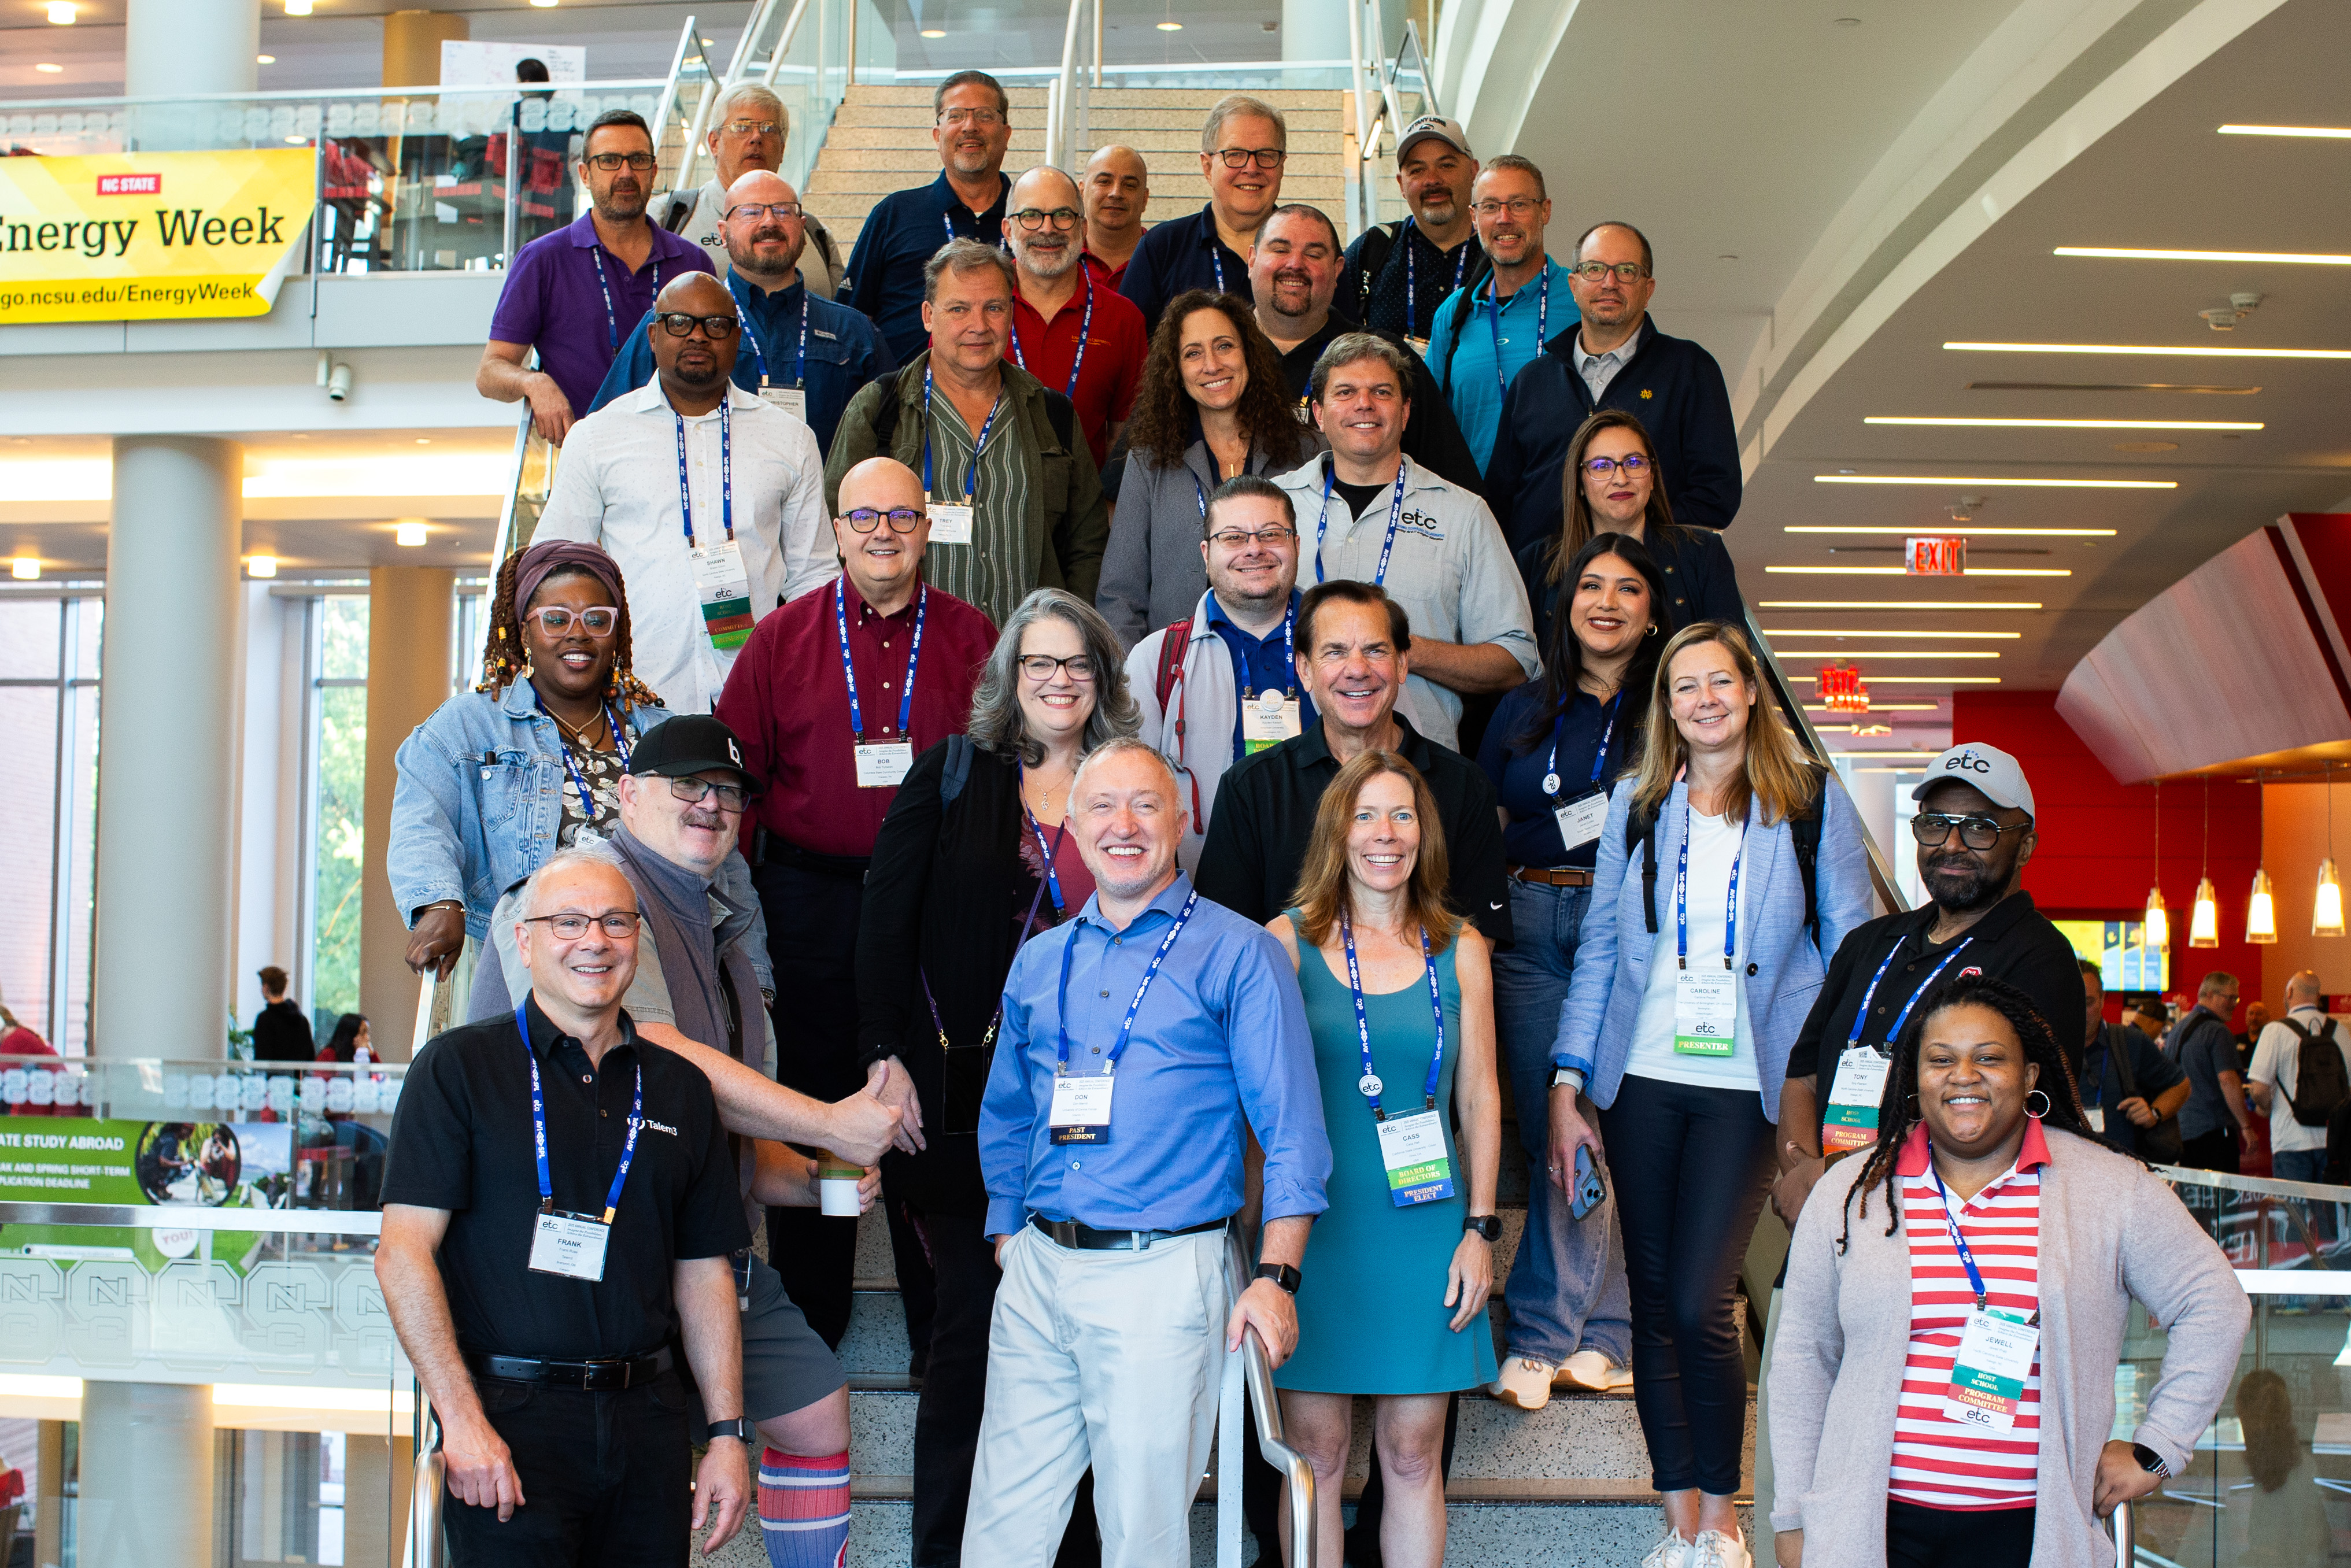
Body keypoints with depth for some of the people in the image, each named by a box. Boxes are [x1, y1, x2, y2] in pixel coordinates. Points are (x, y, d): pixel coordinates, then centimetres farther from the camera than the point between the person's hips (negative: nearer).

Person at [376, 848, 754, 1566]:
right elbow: (403, 1252, -6)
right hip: (510, 1416, -4)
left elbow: (704, 1274, 14)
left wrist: (727, 1432, 6)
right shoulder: (459, 1068, 0)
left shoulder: (679, 1088, 13)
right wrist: (462, 1420, -14)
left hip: (647, 1419, 4)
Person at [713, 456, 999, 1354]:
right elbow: (735, 771, 6)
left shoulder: (971, 640, 6)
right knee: (813, 1099, 8)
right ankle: (807, 1322, 20)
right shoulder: (782, 640, 7)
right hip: (812, 899, 1)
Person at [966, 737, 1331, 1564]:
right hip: (1036, 1277, 5)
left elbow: (1292, 1131, -5)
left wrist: (1276, 1277, -13)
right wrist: (1008, 1244, 16)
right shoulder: (1040, 963, 15)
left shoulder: (1237, 954, -1)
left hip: (1163, 1276, -4)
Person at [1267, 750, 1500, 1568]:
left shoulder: (1459, 949, 8)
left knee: (1413, 1454, 6)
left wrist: (1481, 1227, 2)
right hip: (1317, 1220, -2)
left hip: (1426, 1226, 2)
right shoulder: (1287, 940, 1)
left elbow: (1479, 1097, 9)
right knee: (1316, 1451, 2)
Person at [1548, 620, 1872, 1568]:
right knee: (1652, 1305, 6)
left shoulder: (1813, 803, 3)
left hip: (1748, 1088, -3)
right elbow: (1599, 949, 9)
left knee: (1699, 1305, -10)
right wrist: (1567, 1086, 3)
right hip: (1643, 1082, 3)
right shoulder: (1638, 806, 9)